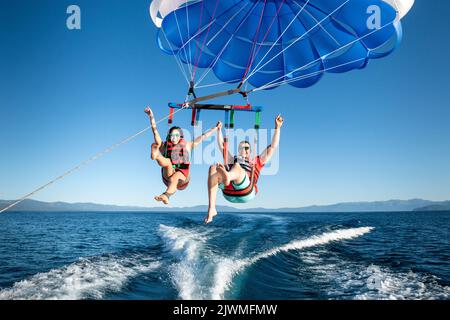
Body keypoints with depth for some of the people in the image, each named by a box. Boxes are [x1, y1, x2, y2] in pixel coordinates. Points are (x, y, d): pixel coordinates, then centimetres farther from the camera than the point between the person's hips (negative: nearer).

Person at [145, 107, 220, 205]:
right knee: (167, 161, -27)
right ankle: (156, 155, -61)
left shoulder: (187, 146, 18)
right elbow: (155, 130, 8)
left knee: (175, 176, -36)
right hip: (168, 176, 1)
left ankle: (166, 195, -64)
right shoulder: (164, 146, 14)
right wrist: (151, 115, 1)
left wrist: (215, 128, 23)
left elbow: (203, 137, 21)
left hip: (182, 177, -1)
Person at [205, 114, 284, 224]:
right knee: (213, 168, -24)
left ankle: (227, 177, -73)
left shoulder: (257, 162, 33)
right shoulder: (232, 160, 40)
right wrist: (219, 129, 44)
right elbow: (221, 145, 44)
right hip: (228, 193, 3)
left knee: (237, 166, -30)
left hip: (246, 193, -2)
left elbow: (272, 147, 29)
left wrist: (277, 128, 26)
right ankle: (211, 209, -40)